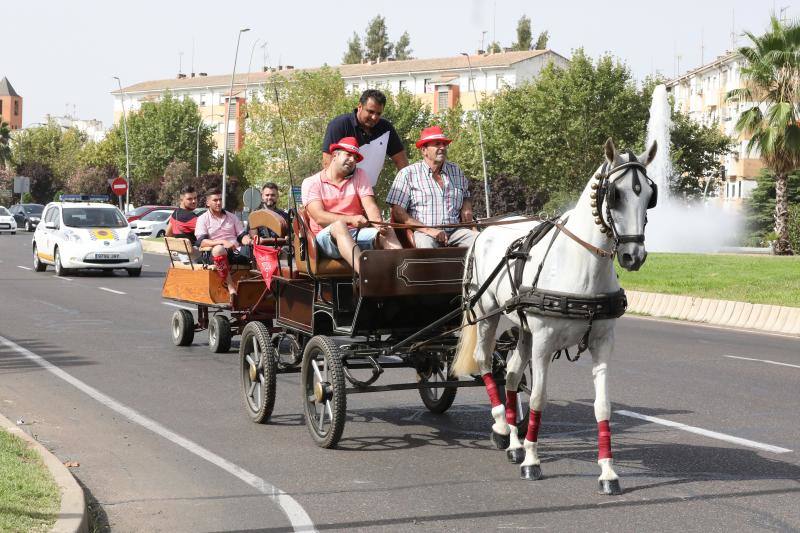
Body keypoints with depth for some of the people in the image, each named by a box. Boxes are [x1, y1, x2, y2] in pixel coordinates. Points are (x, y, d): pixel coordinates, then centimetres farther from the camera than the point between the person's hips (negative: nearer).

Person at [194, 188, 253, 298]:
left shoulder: (231, 217, 24)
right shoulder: (203, 219, 9)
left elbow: (242, 235, 18)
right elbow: (202, 242, -6)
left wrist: (247, 240, -8)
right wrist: (222, 242, -21)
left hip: (236, 252, 4)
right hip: (212, 254, -4)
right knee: (218, 249, -41)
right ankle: (231, 288, -45)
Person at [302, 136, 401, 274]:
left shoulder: (360, 175, 17)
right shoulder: (311, 183, 6)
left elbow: (370, 206, 2)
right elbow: (319, 217, -10)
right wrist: (351, 219, -24)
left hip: (356, 234, 4)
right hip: (327, 236, -4)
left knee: (387, 231, -23)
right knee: (339, 226, -36)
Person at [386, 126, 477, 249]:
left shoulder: (456, 171, 20)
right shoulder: (408, 174, 4)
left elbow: (466, 197, 38)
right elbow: (397, 212, -5)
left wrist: (466, 208, 11)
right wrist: (427, 230, -16)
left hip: (454, 231, 4)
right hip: (423, 232, -4)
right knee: (425, 243, -39)